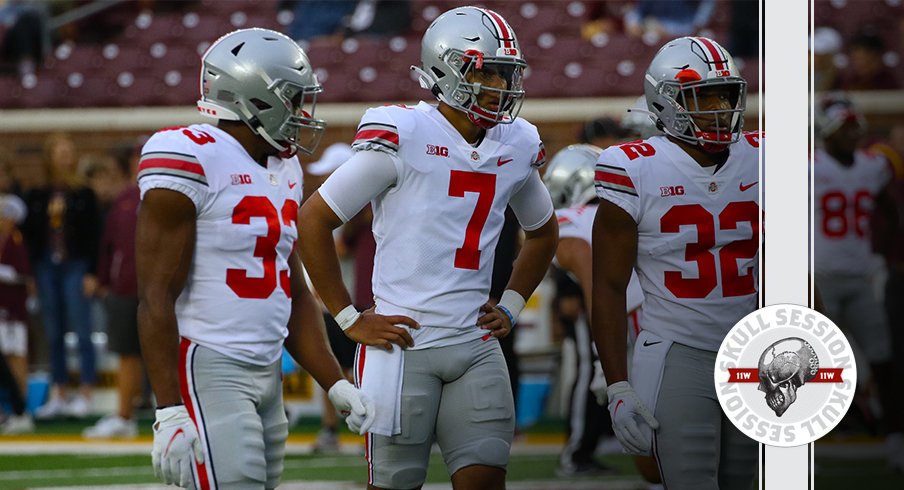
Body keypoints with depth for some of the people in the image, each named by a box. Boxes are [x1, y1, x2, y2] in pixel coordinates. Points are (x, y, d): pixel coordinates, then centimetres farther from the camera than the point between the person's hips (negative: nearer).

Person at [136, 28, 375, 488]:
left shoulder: (283, 169, 14)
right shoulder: (191, 161, -13)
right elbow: (156, 298, -16)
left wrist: (335, 384, 12)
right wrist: (170, 411, -20)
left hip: (268, 375, 9)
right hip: (207, 373, -9)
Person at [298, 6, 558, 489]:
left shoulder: (517, 145, 9)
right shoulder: (403, 135, -10)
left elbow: (542, 231, 29)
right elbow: (313, 220, -6)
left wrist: (510, 305, 14)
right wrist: (350, 319, -6)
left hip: (475, 345, 5)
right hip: (403, 342, -5)